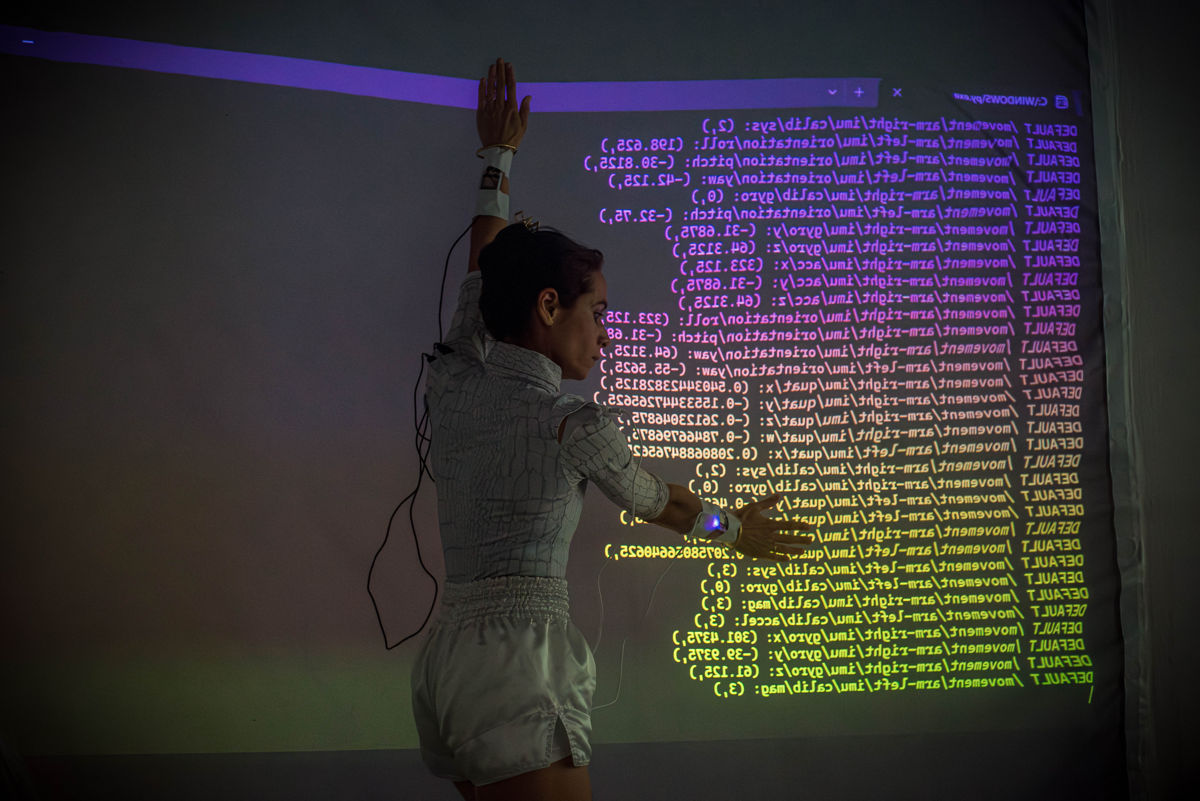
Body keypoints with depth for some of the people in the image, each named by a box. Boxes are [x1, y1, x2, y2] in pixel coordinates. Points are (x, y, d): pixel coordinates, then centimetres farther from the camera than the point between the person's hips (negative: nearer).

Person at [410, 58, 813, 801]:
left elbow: (484, 272, 28)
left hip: (445, 654, 8)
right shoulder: (576, 425, -7)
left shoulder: (453, 384, 11)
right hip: (518, 657, -8)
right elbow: (657, 501, 13)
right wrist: (737, 528, 33)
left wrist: (498, 157, 41)